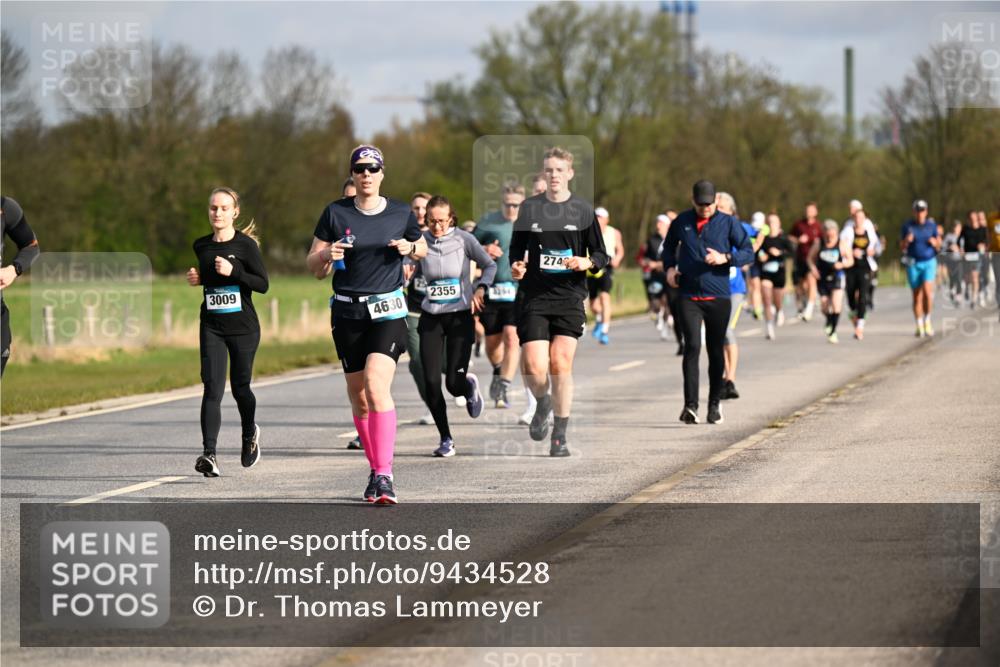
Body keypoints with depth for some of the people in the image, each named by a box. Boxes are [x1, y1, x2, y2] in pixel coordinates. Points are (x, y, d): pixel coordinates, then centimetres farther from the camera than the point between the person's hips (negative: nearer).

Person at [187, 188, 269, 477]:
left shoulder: (246, 245, -7)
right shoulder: (201, 246, 7)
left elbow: (263, 284, -10)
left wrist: (233, 271, -22)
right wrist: (197, 279, 3)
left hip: (243, 327, -2)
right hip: (211, 328, 2)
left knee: (240, 387, 9)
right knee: (212, 388, -12)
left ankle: (250, 434, 41)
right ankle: (209, 454, -21)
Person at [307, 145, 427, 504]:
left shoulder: (401, 213, 3)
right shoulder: (335, 213, 3)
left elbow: (422, 249, 20)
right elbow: (314, 267, 7)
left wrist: (409, 248, -3)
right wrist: (326, 255, -15)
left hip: (388, 310, -2)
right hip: (347, 312, 2)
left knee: (376, 386, -20)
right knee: (358, 397, 5)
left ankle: (384, 475, -22)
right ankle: (375, 468, 21)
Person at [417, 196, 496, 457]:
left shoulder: (463, 239, -4)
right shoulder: (420, 241, -1)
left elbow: (490, 265, 0)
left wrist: (480, 289, -17)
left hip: (460, 315, -2)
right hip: (430, 317, 2)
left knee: (454, 382, -8)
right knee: (431, 382, -7)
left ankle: (469, 386, 32)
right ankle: (445, 439, 9)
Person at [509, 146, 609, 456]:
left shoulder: (583, 210, 6)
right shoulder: (529, 207, 8)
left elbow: (601, 255, 10)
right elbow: (516, 248, 18)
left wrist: (587, 262, -11)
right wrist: (516, 265, -3)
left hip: (569, 296, -1)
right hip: (533, 296, 1)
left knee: (561, 365, -8)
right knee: (534, 368, -11)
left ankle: (559, 436, 3)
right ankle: (543, 404, 23)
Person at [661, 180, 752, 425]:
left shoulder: (729, 223, 2)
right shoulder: (682, 222, 8)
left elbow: (748, 253, 3)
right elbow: (669, 246, 24)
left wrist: (725, 258, -14)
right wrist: (670, 267, 7)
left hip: (718, 297, 0)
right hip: (689, 296, 0)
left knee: (716, 350, 7)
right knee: (692, 346, -14)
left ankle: (715, 403, 21)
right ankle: (690, 405, -16)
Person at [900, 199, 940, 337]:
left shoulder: (931, 225, 3)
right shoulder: (907, 226, 0)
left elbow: (939, 245, 12)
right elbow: (902, 247, 4)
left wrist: (935, 243, -11)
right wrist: (906, 241, -17)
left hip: (929, 262, 0)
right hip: (913, 263, 0)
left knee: (927, 291, -18)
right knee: (917, 295, 3)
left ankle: (927, 320, 0)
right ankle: (919, 326, 11)